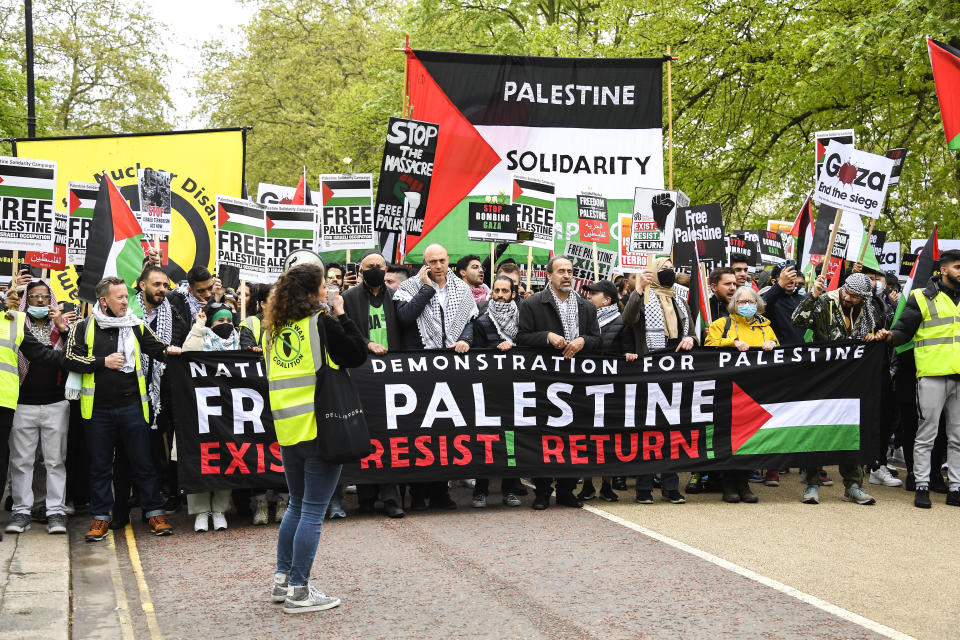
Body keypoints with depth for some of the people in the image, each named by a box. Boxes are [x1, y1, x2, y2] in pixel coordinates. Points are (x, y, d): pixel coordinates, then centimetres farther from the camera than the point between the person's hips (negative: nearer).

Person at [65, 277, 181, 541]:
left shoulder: (136, 326, 8)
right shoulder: (85, 328, 2)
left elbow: (158, 348, 9)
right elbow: (71, 360, -2)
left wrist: (168, 350, -13)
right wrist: (103, 362, -11)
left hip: (131, 406, 1)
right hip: (98, 408, -1)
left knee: (143, 462, 4)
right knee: (100, 465, 7)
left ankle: (154, 512, 12)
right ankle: (101, 517, 17)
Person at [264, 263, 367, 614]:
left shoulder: (275, 328, 8)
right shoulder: (322, 324, -10)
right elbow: (359, 355, -5)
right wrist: (340, 316, 1)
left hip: (288, 430, 7)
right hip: (319, 428, -6)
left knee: (297, 506, 20)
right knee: (313, 512, 0)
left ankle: (282, 581, 24)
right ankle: (298, 592, 3)